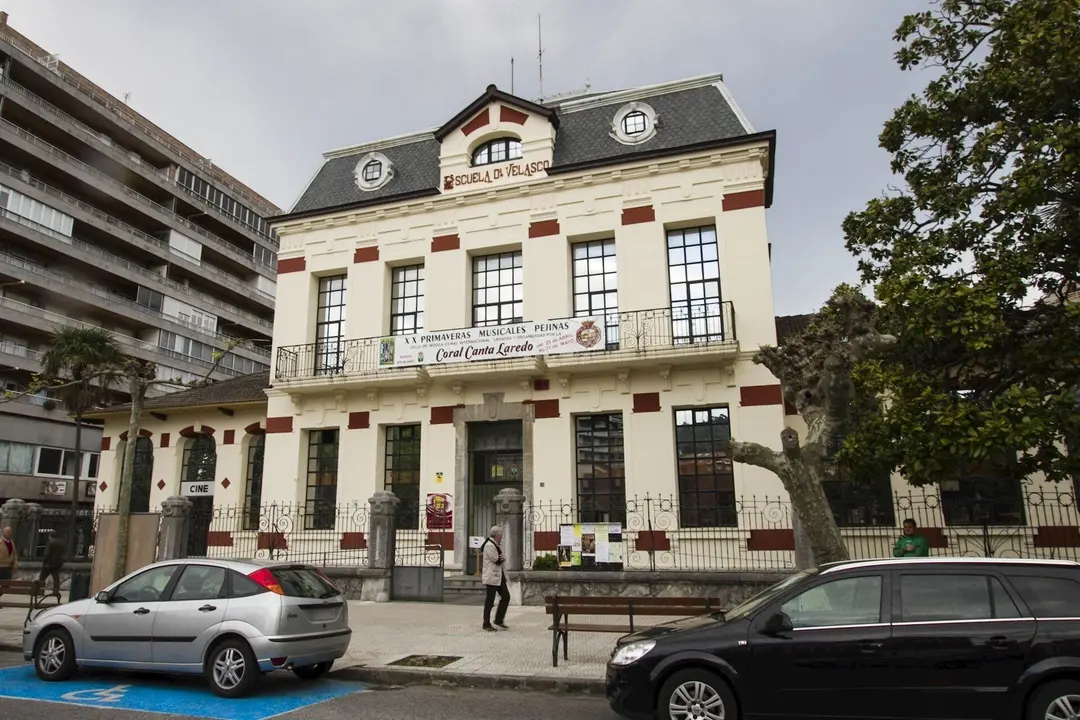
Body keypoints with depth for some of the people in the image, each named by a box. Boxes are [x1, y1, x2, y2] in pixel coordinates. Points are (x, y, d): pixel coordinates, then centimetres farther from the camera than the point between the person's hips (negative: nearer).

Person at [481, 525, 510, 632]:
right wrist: (502, 558, 2)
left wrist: (503, 558, -11)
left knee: (506, 597, 9)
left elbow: (503, 558, 11)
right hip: (492, 576, -10)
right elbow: (497, 560, -18)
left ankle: (499, 620, 22)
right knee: (490, 600, -1)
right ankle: (486, 624, 9)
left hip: (499, 576, 10)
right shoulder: (489, 545, -18)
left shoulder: (497, 544, 14)